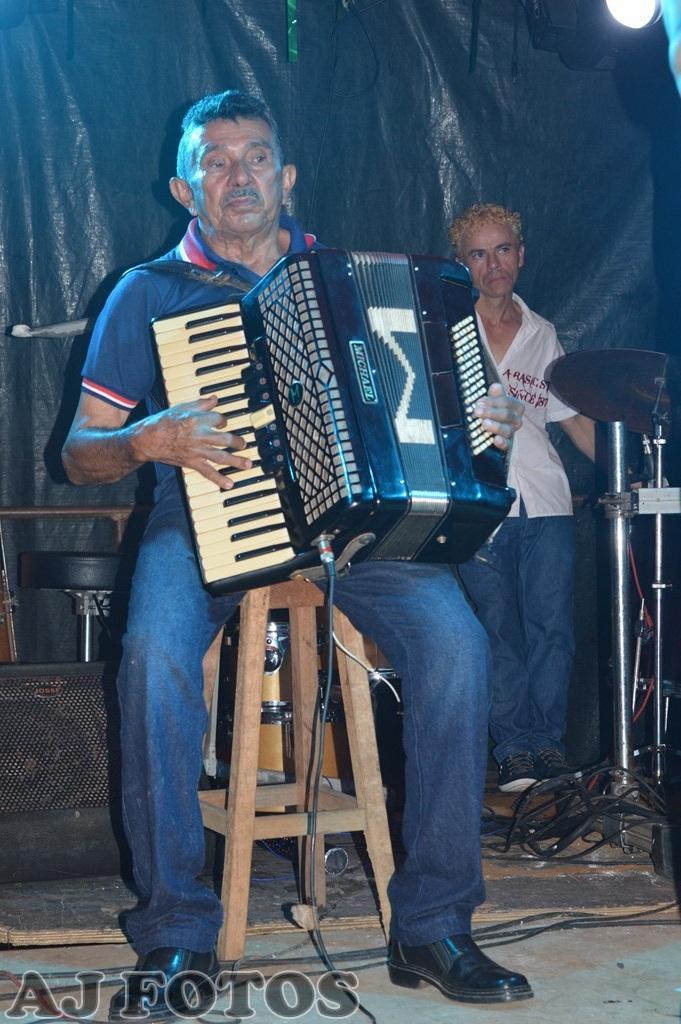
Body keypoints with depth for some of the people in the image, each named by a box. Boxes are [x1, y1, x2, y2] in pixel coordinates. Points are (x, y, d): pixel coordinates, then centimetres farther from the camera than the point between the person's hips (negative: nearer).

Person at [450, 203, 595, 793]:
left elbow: (574, 418, 18)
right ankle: (515, 750, 3)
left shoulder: (543, 334, 16)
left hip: (546, 501, 2)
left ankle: (549, 744, 4)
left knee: (552, 627, -4)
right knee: (499, 630, -2)